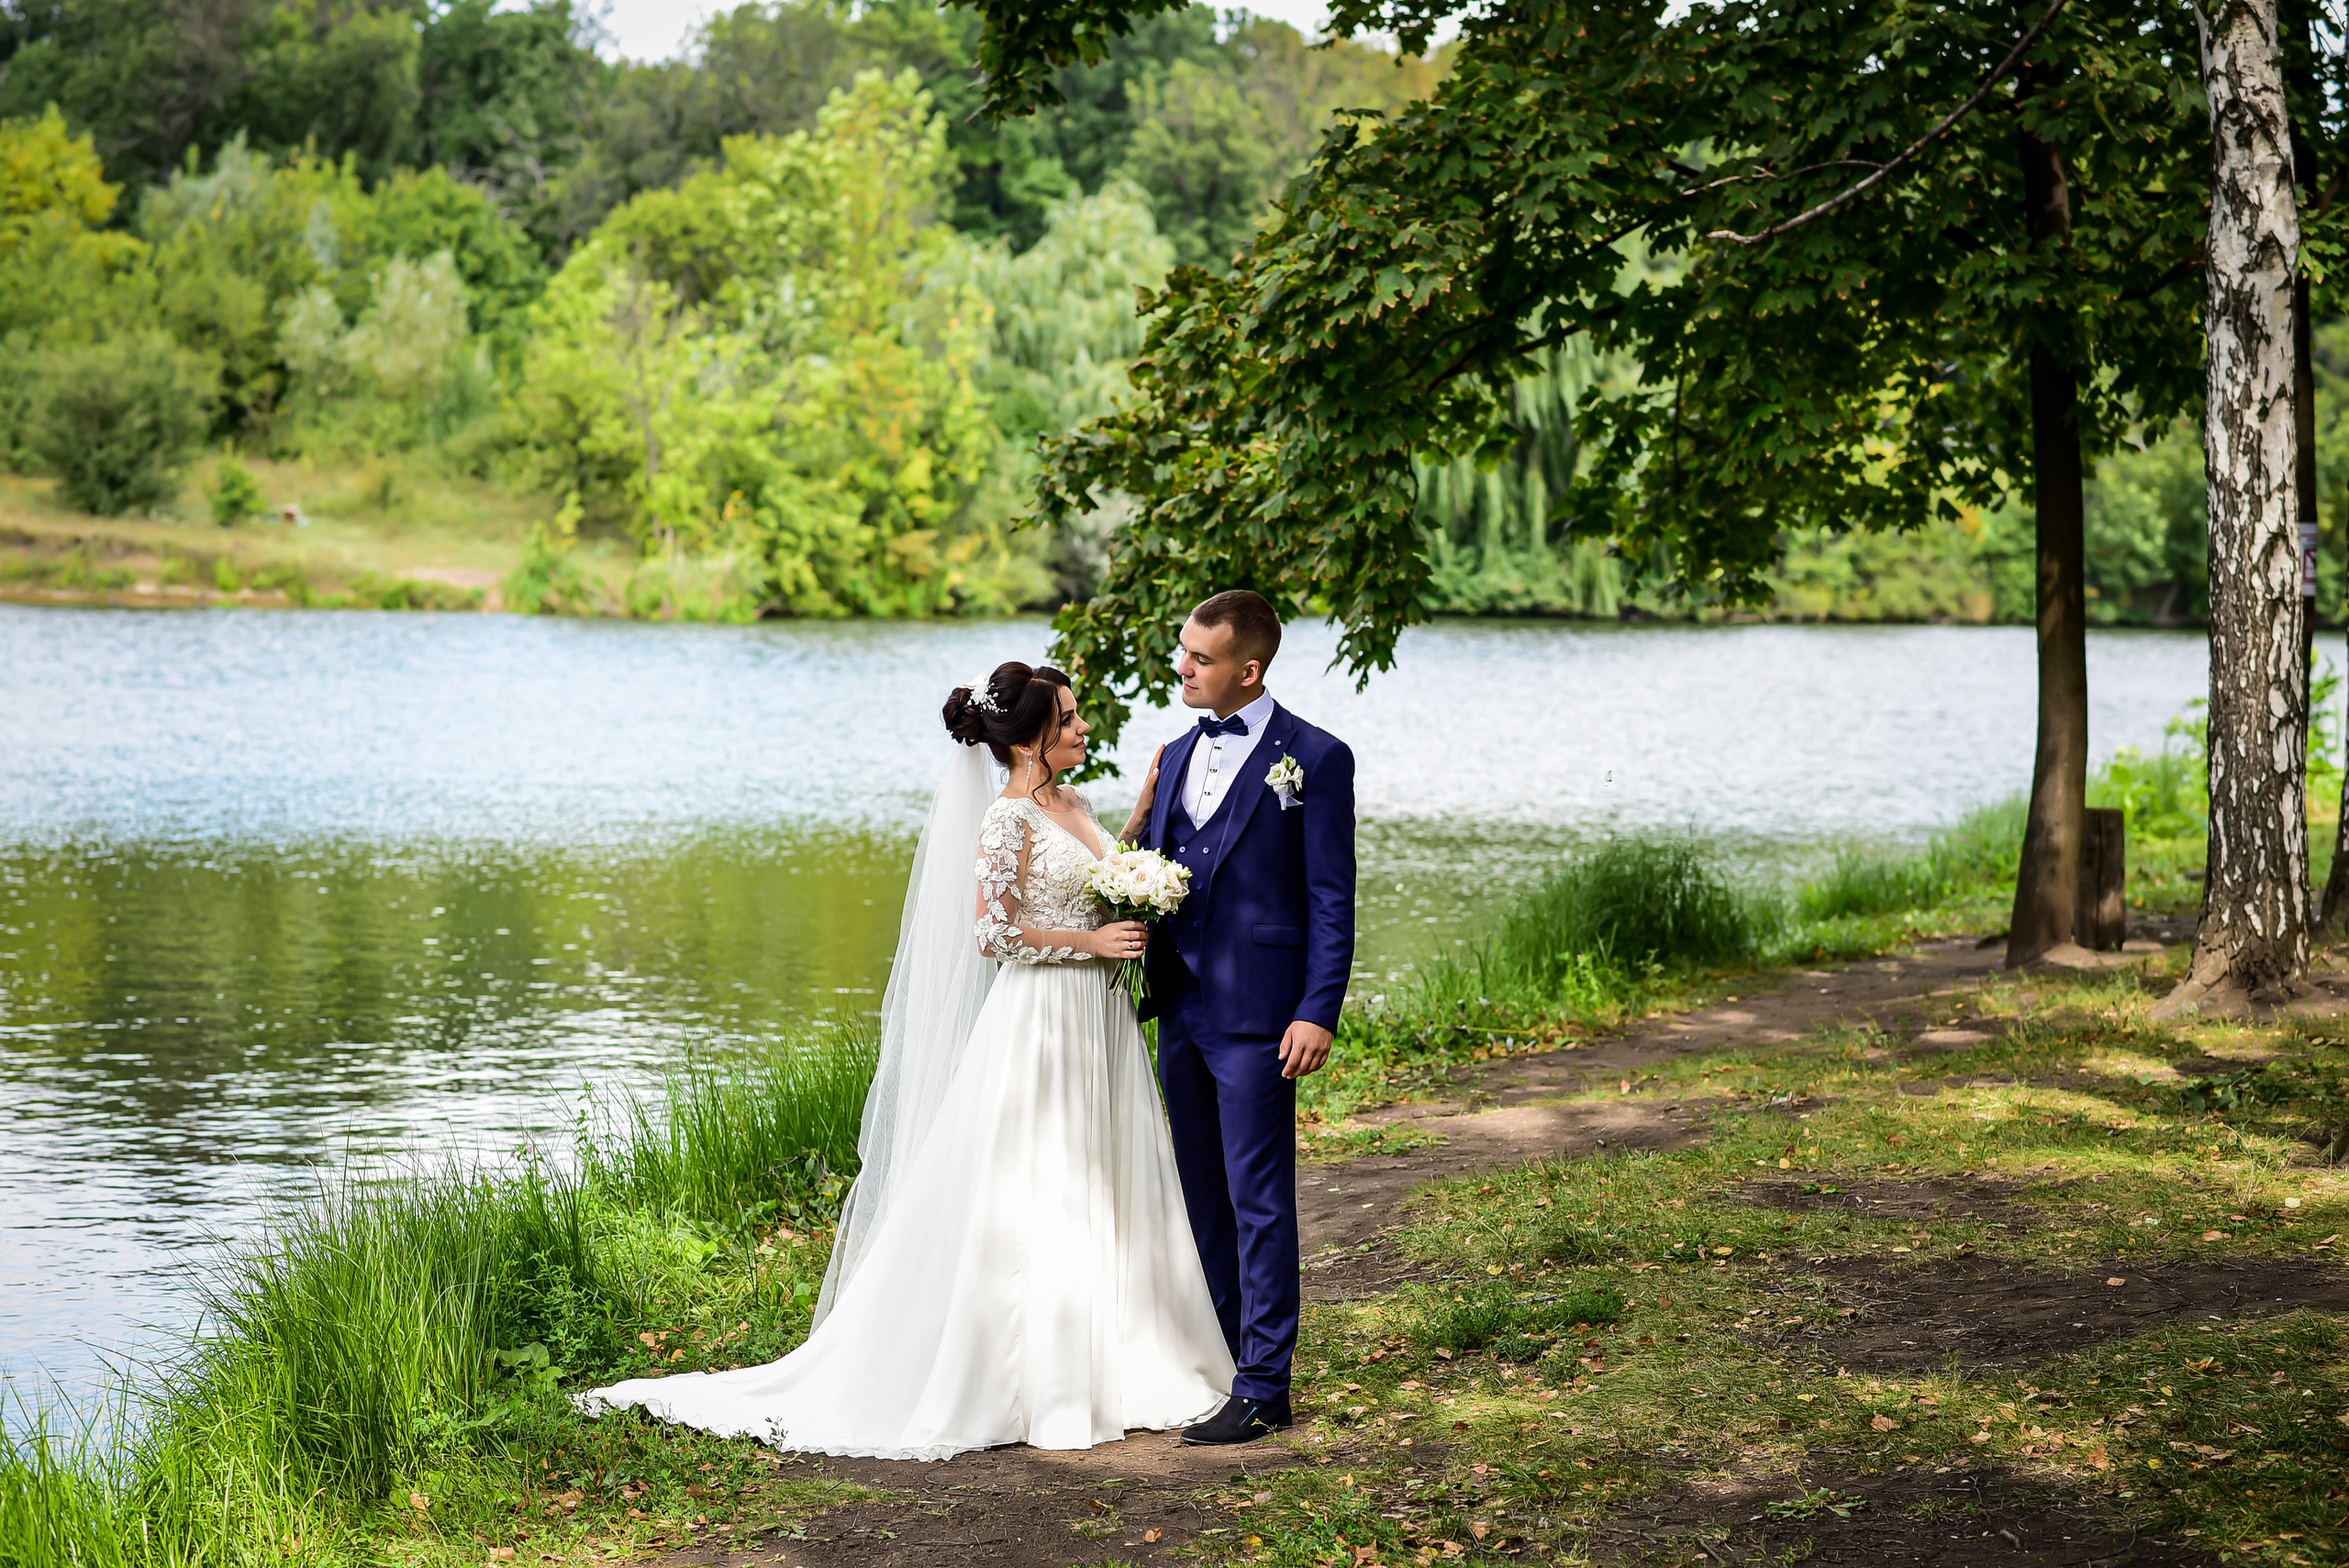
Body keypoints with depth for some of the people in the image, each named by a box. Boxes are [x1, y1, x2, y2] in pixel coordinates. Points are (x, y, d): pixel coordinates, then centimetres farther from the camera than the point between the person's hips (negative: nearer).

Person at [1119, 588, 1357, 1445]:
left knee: (1258, 1201, -4)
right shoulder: (1178, 755, 14)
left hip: (1256, 1014, -7)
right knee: (1204, 1197, 14)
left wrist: (1318, 1013, -15)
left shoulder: (1314, 758, -7)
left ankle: (1263, 1388, 2)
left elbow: (1331, 899, -9)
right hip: (1179, 1008, 7)